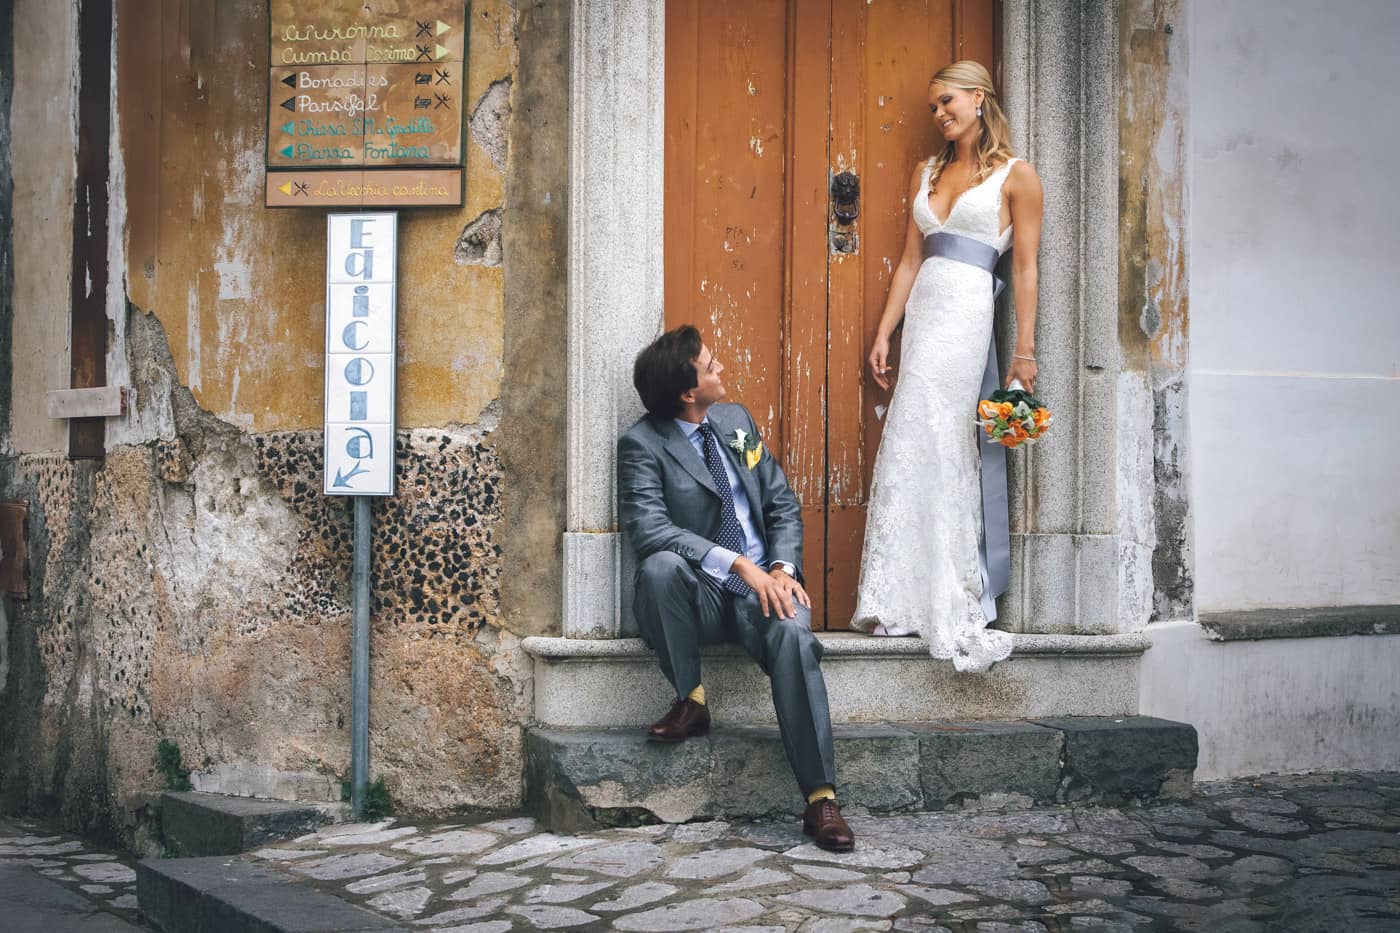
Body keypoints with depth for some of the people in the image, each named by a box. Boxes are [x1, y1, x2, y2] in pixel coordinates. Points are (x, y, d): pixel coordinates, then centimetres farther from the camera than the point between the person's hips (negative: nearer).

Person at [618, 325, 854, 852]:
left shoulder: (737, 421, 12)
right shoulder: (642, 445, -5)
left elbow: (783, 505, 14)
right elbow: (648, 528, -20)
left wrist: (782, 567, -6)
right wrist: (737, 564, -27)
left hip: (763, 586, 3)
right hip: (698, 595, -2)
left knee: (792, 636, -31)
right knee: (660, 566, -36)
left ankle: (820, 798, -30)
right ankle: (691, 702, -13)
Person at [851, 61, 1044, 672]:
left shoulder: (1016, 176, 2)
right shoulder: (927, 172, 19)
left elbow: (1026, 269, -1)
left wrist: (1025, 352, -6)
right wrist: (883, 334, 10)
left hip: (966, 316, -5)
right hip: (923, 313, 5)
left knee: (914, 453, -10)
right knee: (954, 460, 4)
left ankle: (901, 600, -4)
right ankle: (961, 608, 8)